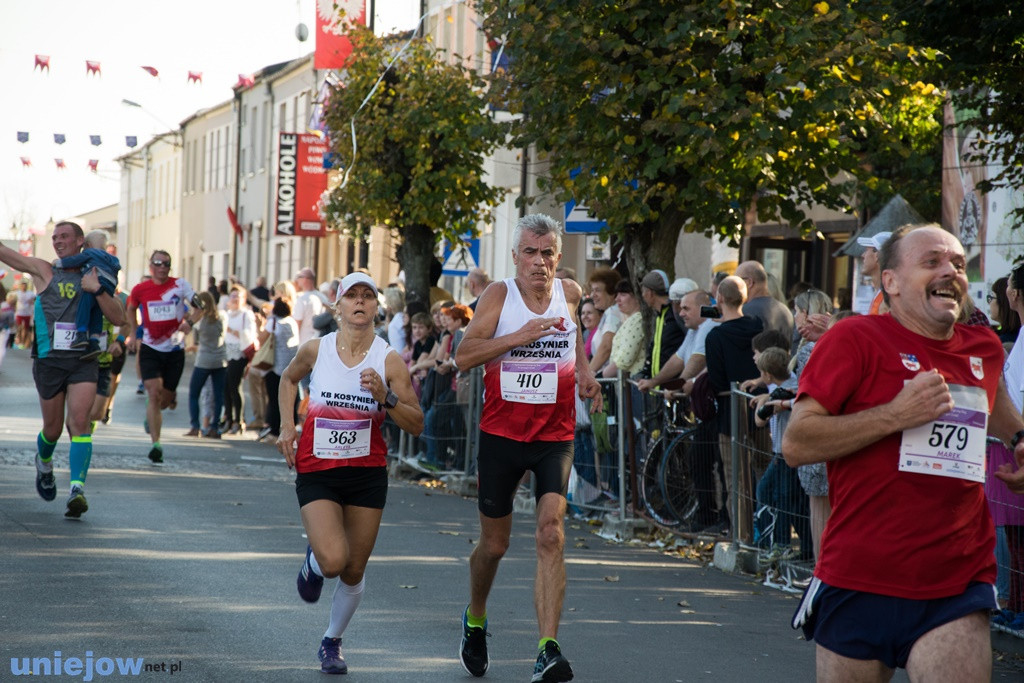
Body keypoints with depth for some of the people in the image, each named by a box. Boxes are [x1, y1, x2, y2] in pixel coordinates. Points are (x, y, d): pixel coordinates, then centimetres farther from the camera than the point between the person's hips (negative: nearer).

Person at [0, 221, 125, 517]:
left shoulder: (94, 277, 9)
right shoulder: (43, 271, 6)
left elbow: (118, 318, 1)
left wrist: (98, 290, -12)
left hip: (83, 362, 0)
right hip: (49, 360, 0)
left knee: (79, 423, -17)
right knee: (53, 429, 9)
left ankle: (77, 490, -25)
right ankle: (44, 463, 43)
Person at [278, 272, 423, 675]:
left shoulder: (388, 361, -7)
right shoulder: (316, 350, -4)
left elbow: (416, 426, -6)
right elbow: (288, 378, 19)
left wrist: (385, 397, -22)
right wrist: (286, 425, 7)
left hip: (368, 474, 1)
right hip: (316, 472, -1)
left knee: (353, 570, 7)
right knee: (333, 560, -20)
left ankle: (332, 642, 30)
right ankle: (313, 561, 18)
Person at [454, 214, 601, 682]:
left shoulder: (570, 294, 3)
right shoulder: (500, 295, -6)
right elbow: (464, 355, -17)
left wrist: (583, 371, 11)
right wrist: (522, 335, -25)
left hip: (555, 437, 1)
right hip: (501, 433, -1)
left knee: (550, 534, -17)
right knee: (494, 544, 11)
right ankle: (475, 621, 40)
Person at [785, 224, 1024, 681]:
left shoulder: (984, 349, 12)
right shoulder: (855, 338, -5)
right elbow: (795, 445, -12)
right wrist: (897, 415, -17)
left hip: (956, 589, 3)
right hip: (859, 585, -3)